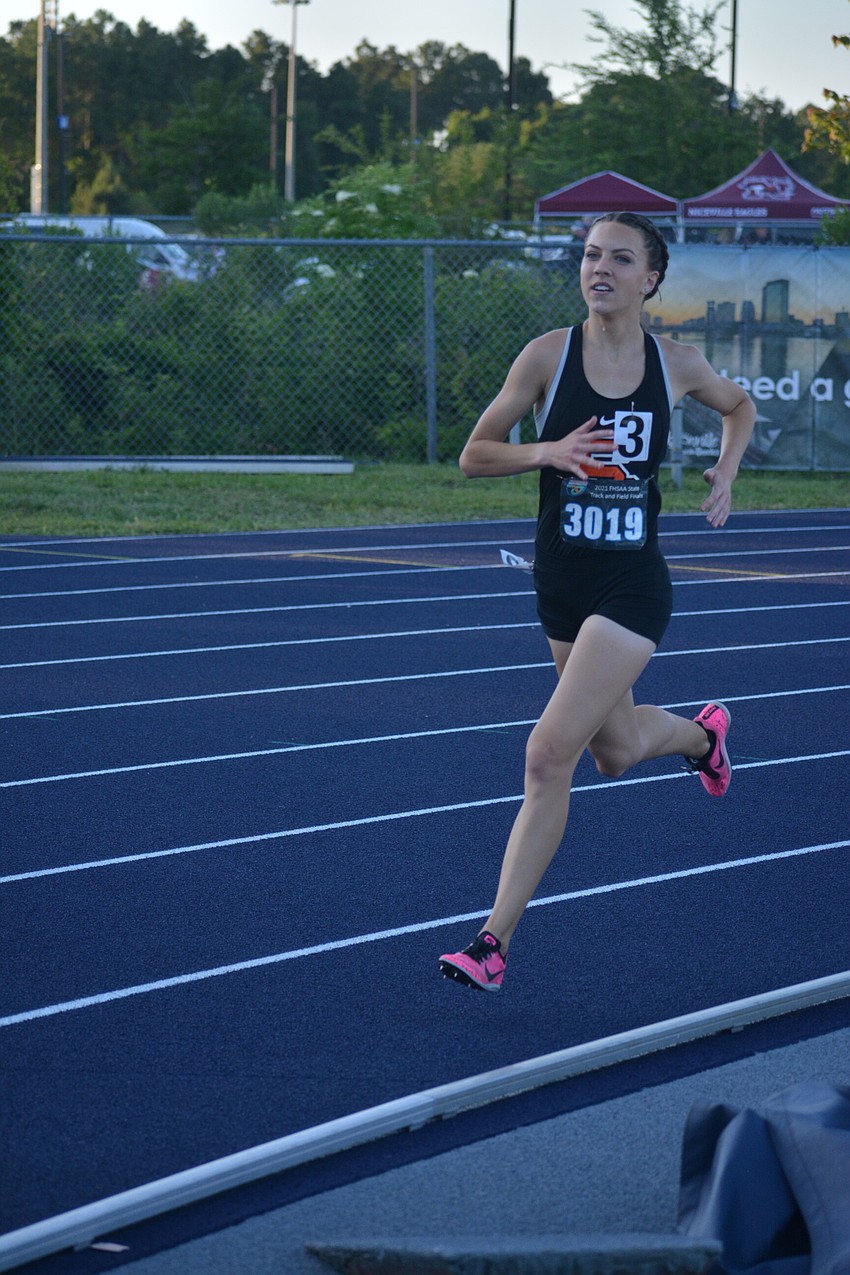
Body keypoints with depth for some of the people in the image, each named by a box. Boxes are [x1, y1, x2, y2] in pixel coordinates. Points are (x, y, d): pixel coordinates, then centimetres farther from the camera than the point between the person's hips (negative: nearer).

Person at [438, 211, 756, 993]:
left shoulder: (675, 364, -3)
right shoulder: (549, 355, -6)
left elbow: (740, 405, 20)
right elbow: (474, 457, -2)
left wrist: (726, 472, 2)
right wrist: (548, 451, -20)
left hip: (632, 586, -3)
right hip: (561, 582, 3)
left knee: (550, 754, -14)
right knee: (616, 752, 19)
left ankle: (495, 944, -7)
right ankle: (701, 734, 55)